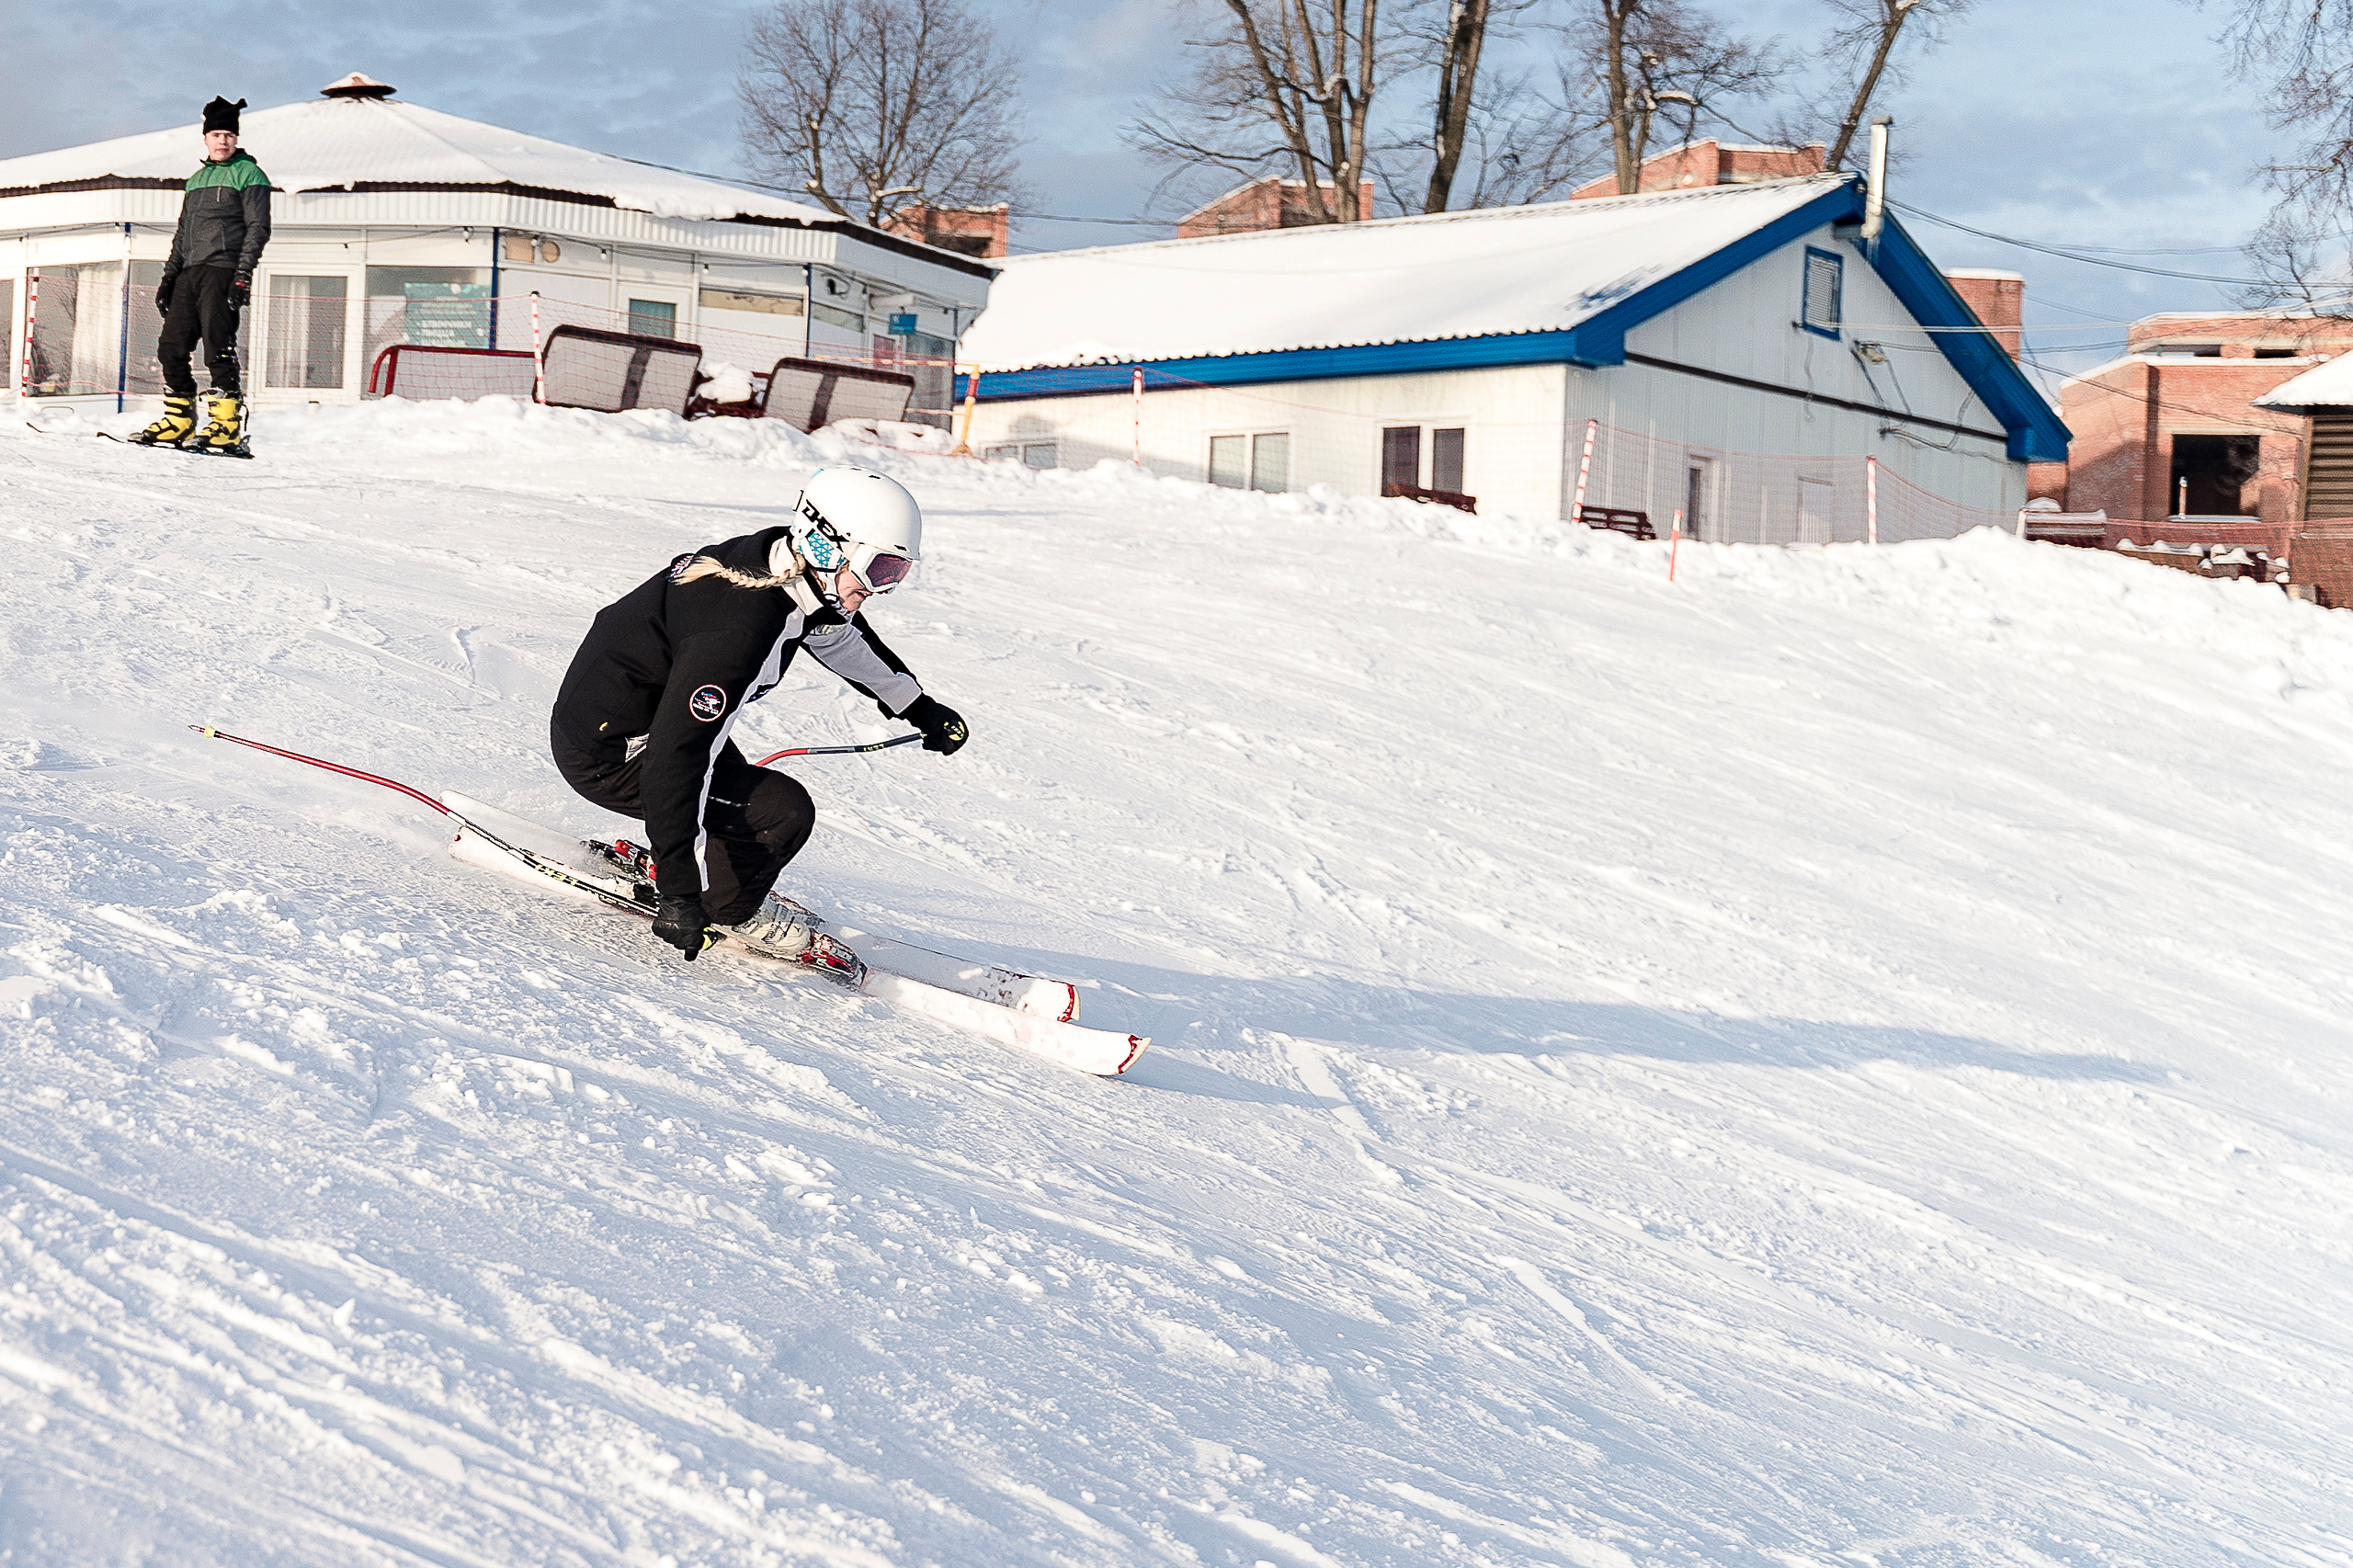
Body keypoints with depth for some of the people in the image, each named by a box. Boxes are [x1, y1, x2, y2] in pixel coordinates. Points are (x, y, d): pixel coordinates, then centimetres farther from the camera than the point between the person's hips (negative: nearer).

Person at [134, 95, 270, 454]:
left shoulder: (248, 173, 2)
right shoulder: (197, 179, 24)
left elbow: (258, 228, -7)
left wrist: (243, 275, -16)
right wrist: (168, 277, 20)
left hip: (223, 271, -7)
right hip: (191, 272, 7)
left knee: (218, 349, -14)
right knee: (171, 347, 3)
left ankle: (228, 426, -13)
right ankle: (180, 421, 10)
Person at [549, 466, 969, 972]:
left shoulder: (785, 566, -6)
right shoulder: (738, 631, -34)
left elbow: (841, 637, 18)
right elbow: (674, 762, -36)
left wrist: (919, 707, 24)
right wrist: (680, 896, -36)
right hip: (606, 758, -10)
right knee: (785, 811, -15)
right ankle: (737, 911, 8)